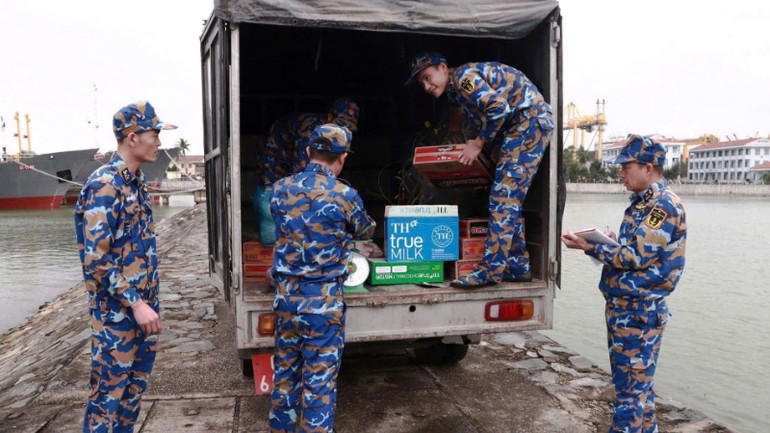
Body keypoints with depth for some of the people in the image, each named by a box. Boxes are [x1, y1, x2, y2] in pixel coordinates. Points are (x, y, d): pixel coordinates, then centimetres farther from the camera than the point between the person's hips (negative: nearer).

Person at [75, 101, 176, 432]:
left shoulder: (136, 180, 9)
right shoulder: (103, 186, -19)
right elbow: (95, 259, -23)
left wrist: (148, 300, 17)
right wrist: (135, 303, -22)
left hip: (144, 302, 9)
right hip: (117, 311, -8)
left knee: (135, 387, 18)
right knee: (109, 393, 4)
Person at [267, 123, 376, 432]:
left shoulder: (281, 189, 0)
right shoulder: (344, 196, -11)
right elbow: (365, 231, 8)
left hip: (286, 294, 5)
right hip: (323, 298, -5)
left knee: (285, 369, 18)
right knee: (319, 376, 5)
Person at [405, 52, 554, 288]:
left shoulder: (464, 76, -11)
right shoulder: (456, 92, 18)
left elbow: (499, 108, -22)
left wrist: (479, 143, -14)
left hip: (529, 120, -10)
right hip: (520, 127, 10)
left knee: (504, 197, -14)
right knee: (510, 200, 10)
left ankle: (491, 269, -14)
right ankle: (519, 267, 14)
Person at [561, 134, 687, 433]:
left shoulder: (663, 204, -17)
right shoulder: (645, 201, 14)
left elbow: (637, 257, -21)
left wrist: (589, 247, -16)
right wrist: (612, 241, 6)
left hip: (637, 311, -10)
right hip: (623, 306, 10)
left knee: (631, 386, -1)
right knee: (634, 381, 20)